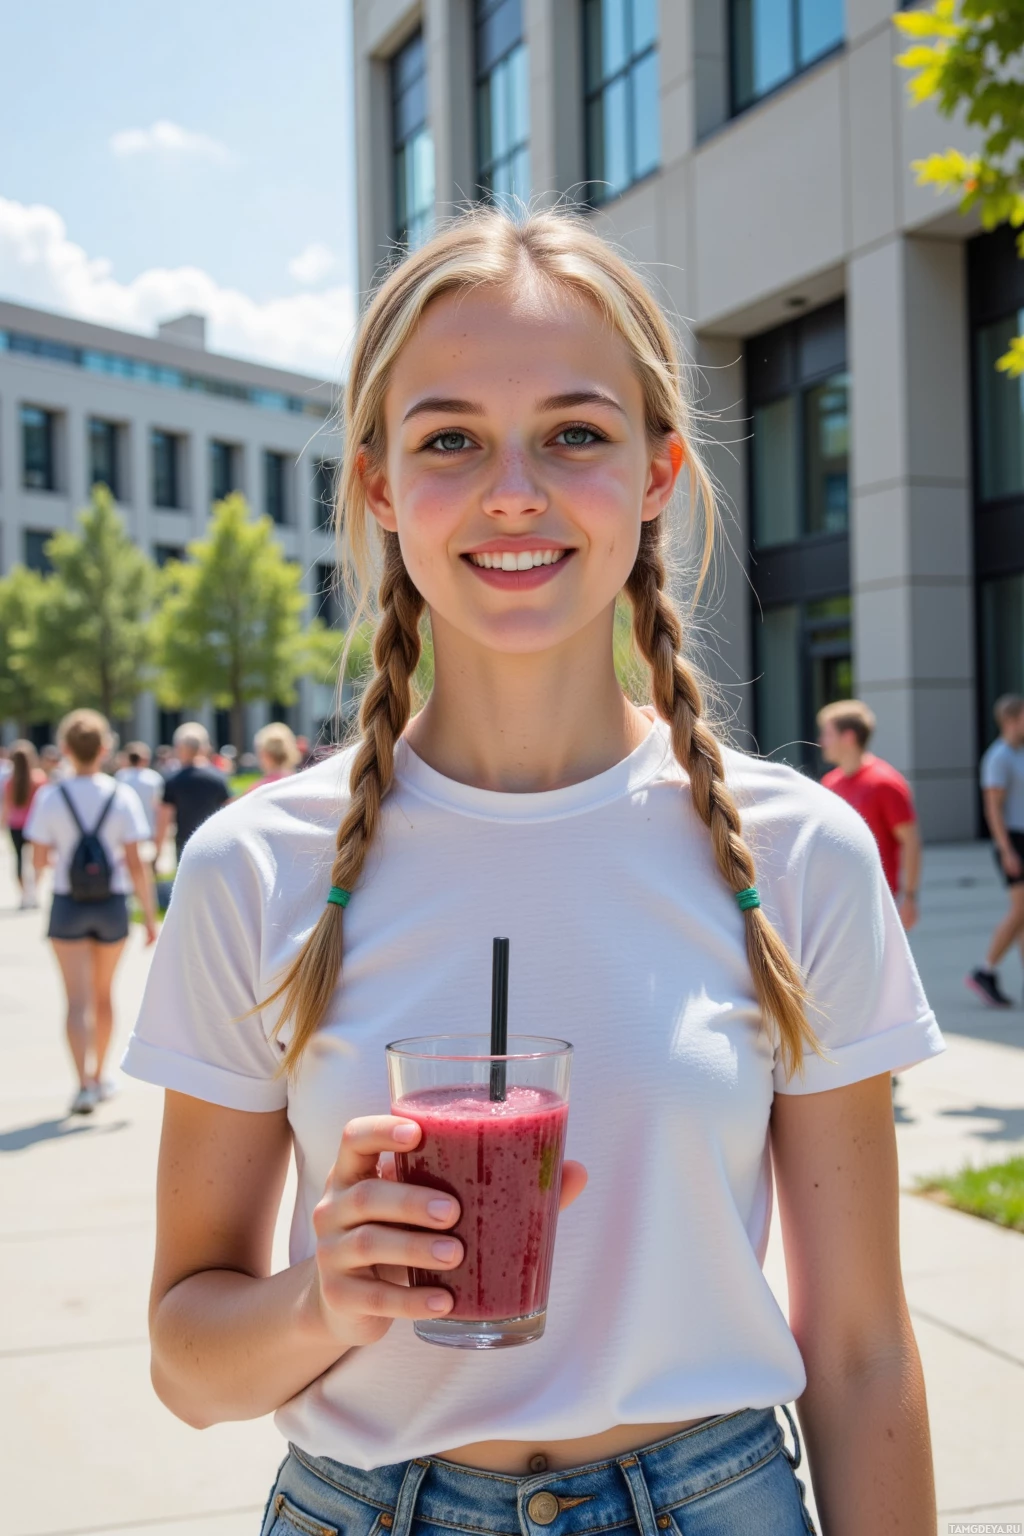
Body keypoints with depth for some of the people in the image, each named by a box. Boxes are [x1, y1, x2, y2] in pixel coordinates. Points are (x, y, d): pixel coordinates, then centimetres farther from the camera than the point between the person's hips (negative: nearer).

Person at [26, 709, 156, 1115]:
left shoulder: (50, 797, -9)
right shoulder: (123, 796, -9)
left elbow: (39, 860, -7)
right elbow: (134, 863, -10)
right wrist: (150, 915, -4)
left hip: (68, 905, -1)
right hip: (112, 905, 2)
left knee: (78, 1000, 1)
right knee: (103, 994, 18)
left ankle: (85, 1082, -14)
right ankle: (100, 1077, 32)